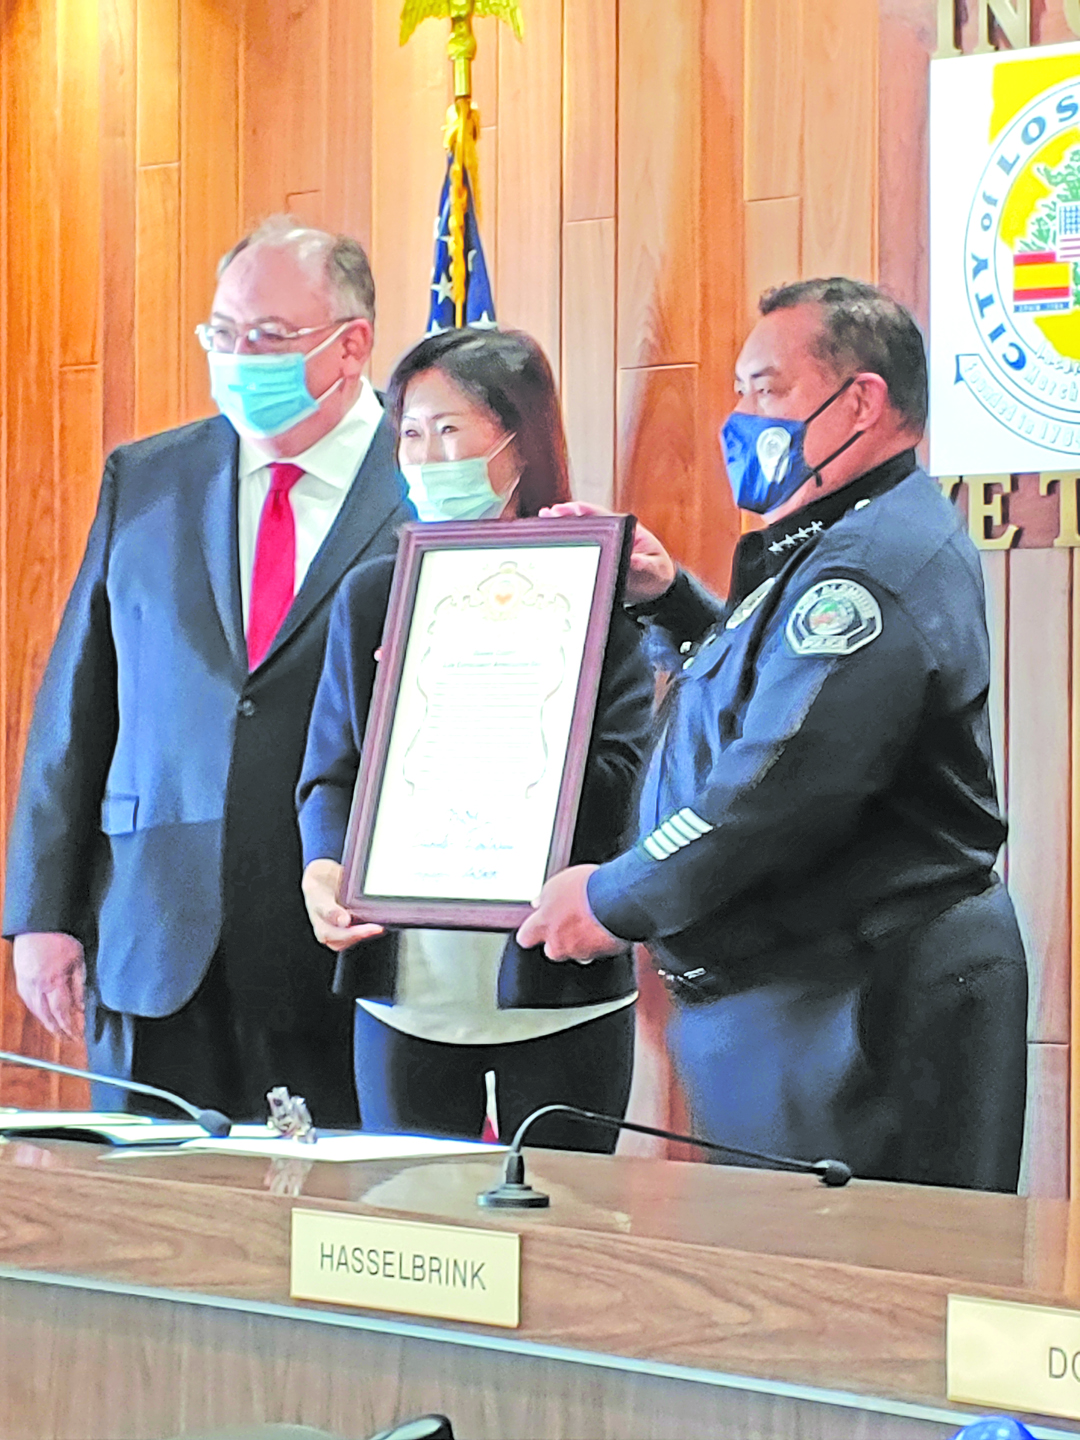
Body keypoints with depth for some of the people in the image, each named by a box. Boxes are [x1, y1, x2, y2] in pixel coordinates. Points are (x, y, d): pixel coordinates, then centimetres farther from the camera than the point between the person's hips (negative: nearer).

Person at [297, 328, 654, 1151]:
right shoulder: (371, 596, 10)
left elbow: (618, 785, -8)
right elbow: (331, 774, 9)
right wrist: (326, 868, -11)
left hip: (559, 996, -3)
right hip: (405, 994, 3)